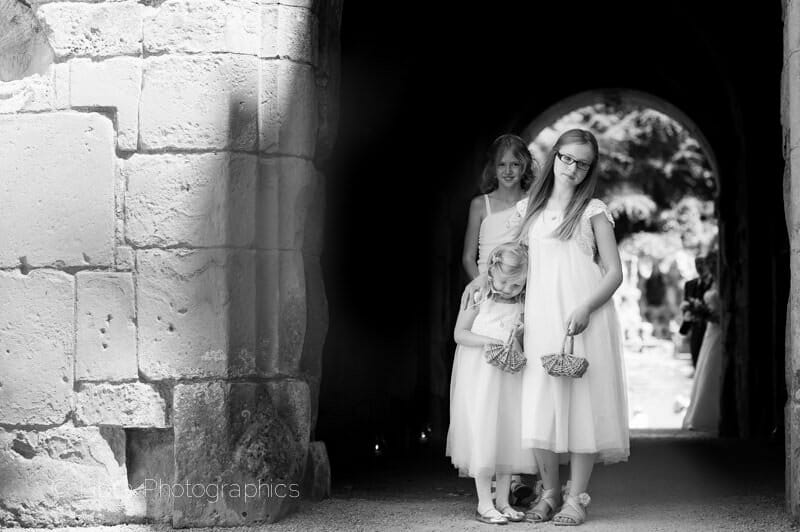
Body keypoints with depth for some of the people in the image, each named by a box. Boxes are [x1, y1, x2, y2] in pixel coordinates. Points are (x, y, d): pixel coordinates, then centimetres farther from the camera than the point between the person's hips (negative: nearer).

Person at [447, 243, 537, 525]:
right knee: (483, 437, -5)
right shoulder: (478, 298, -4)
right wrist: (488, 341, -19)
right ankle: (484, 504, 0)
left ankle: (503, 502, 13)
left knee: (510, 437, 4)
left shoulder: (524, 306, 5)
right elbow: (459, 334, -7)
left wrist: (521, 343, -11)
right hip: (478, 377, -4)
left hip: (510, 378, 4)